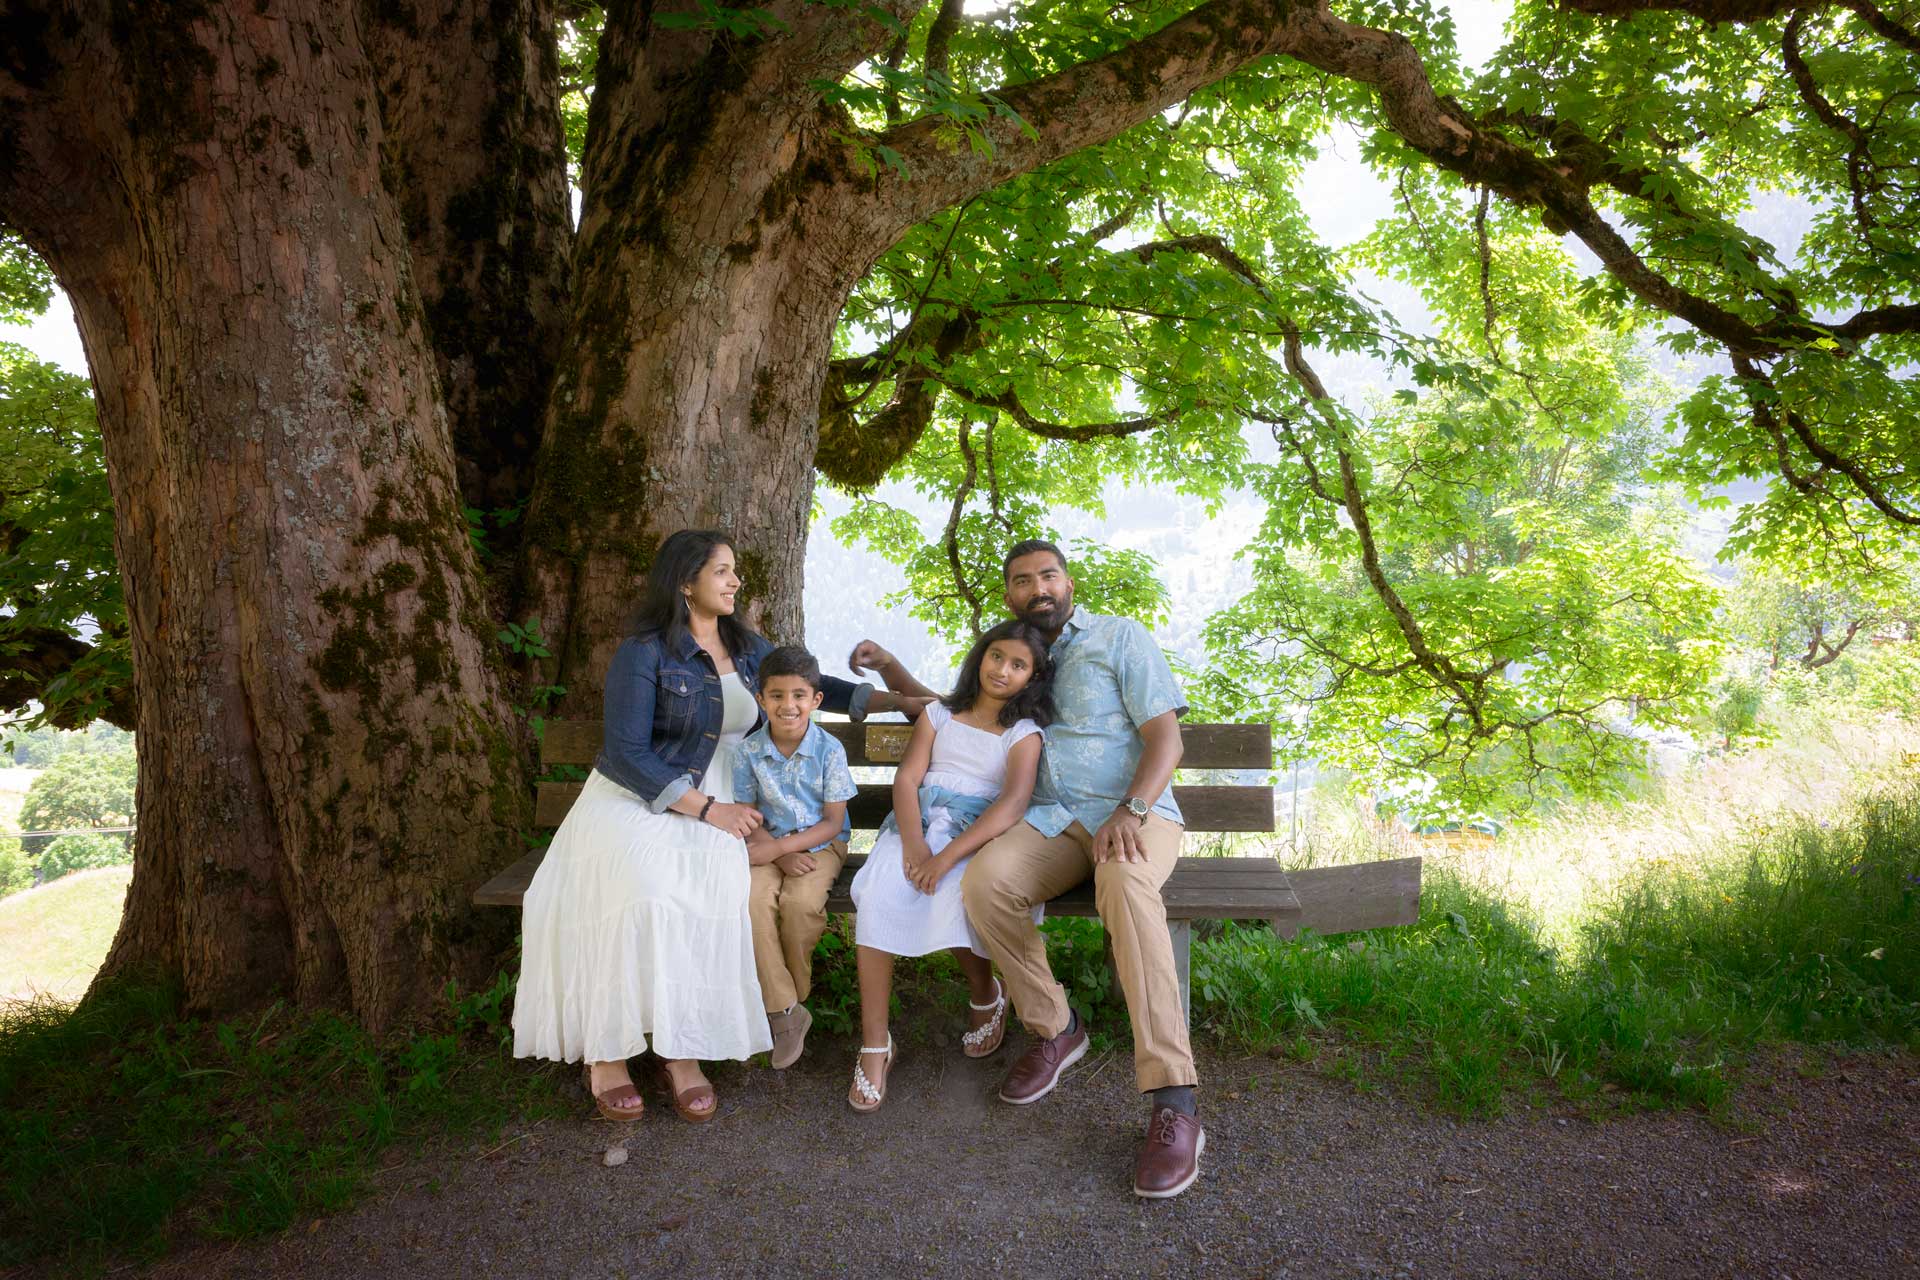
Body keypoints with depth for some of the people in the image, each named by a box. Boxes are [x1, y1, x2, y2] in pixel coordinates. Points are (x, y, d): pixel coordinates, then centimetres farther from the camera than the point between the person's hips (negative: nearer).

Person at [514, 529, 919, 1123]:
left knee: (714, 890, -30)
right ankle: (606, 1052, -17)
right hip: (634, 800, -4)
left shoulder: (747, 648, 11)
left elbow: (812, 686, 22)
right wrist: (706, 808, -18)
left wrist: (901, 700, 13)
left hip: (713, 805, 4)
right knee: (642, 892, -34)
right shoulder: (644, 651, -8)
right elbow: (626, 755, -13)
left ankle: (682, 1049, -20)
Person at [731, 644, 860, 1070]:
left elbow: (833, 820, -9)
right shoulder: (749, 751, -5)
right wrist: (782, 855, -18)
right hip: (771, 845, 2)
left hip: (821, 842, -2)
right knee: (753, 899, -29)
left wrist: (780, 846, -20)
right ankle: (783, 1010, -18)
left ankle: (795, 995, -3)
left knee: (800, 902, -31)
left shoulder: (829, 749, -11)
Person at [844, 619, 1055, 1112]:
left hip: (977, 834, -3)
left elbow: (1013, 803, -13)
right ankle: (874, 1044, -18)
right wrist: (913, 844, -17)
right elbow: (907, 778, 3)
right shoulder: (940, 714, 14)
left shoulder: (1025, 734, 4)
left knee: (951, 898, -33)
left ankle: (986, 997, 0)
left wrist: (947, 857, -26)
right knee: (876, 898, -27)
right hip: (917, 824, 3)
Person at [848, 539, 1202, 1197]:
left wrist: (1130, 813, -21)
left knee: (1125, 885, -39)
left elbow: (1166, 737, -3)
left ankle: (1173, 1103, -41)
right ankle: (1054, 1030, -7)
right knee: (985, 881, -29)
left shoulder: (1120, 637, 6)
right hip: (1054, 821, 4)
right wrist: (891, 670, 17)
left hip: (1137, 813, -4)